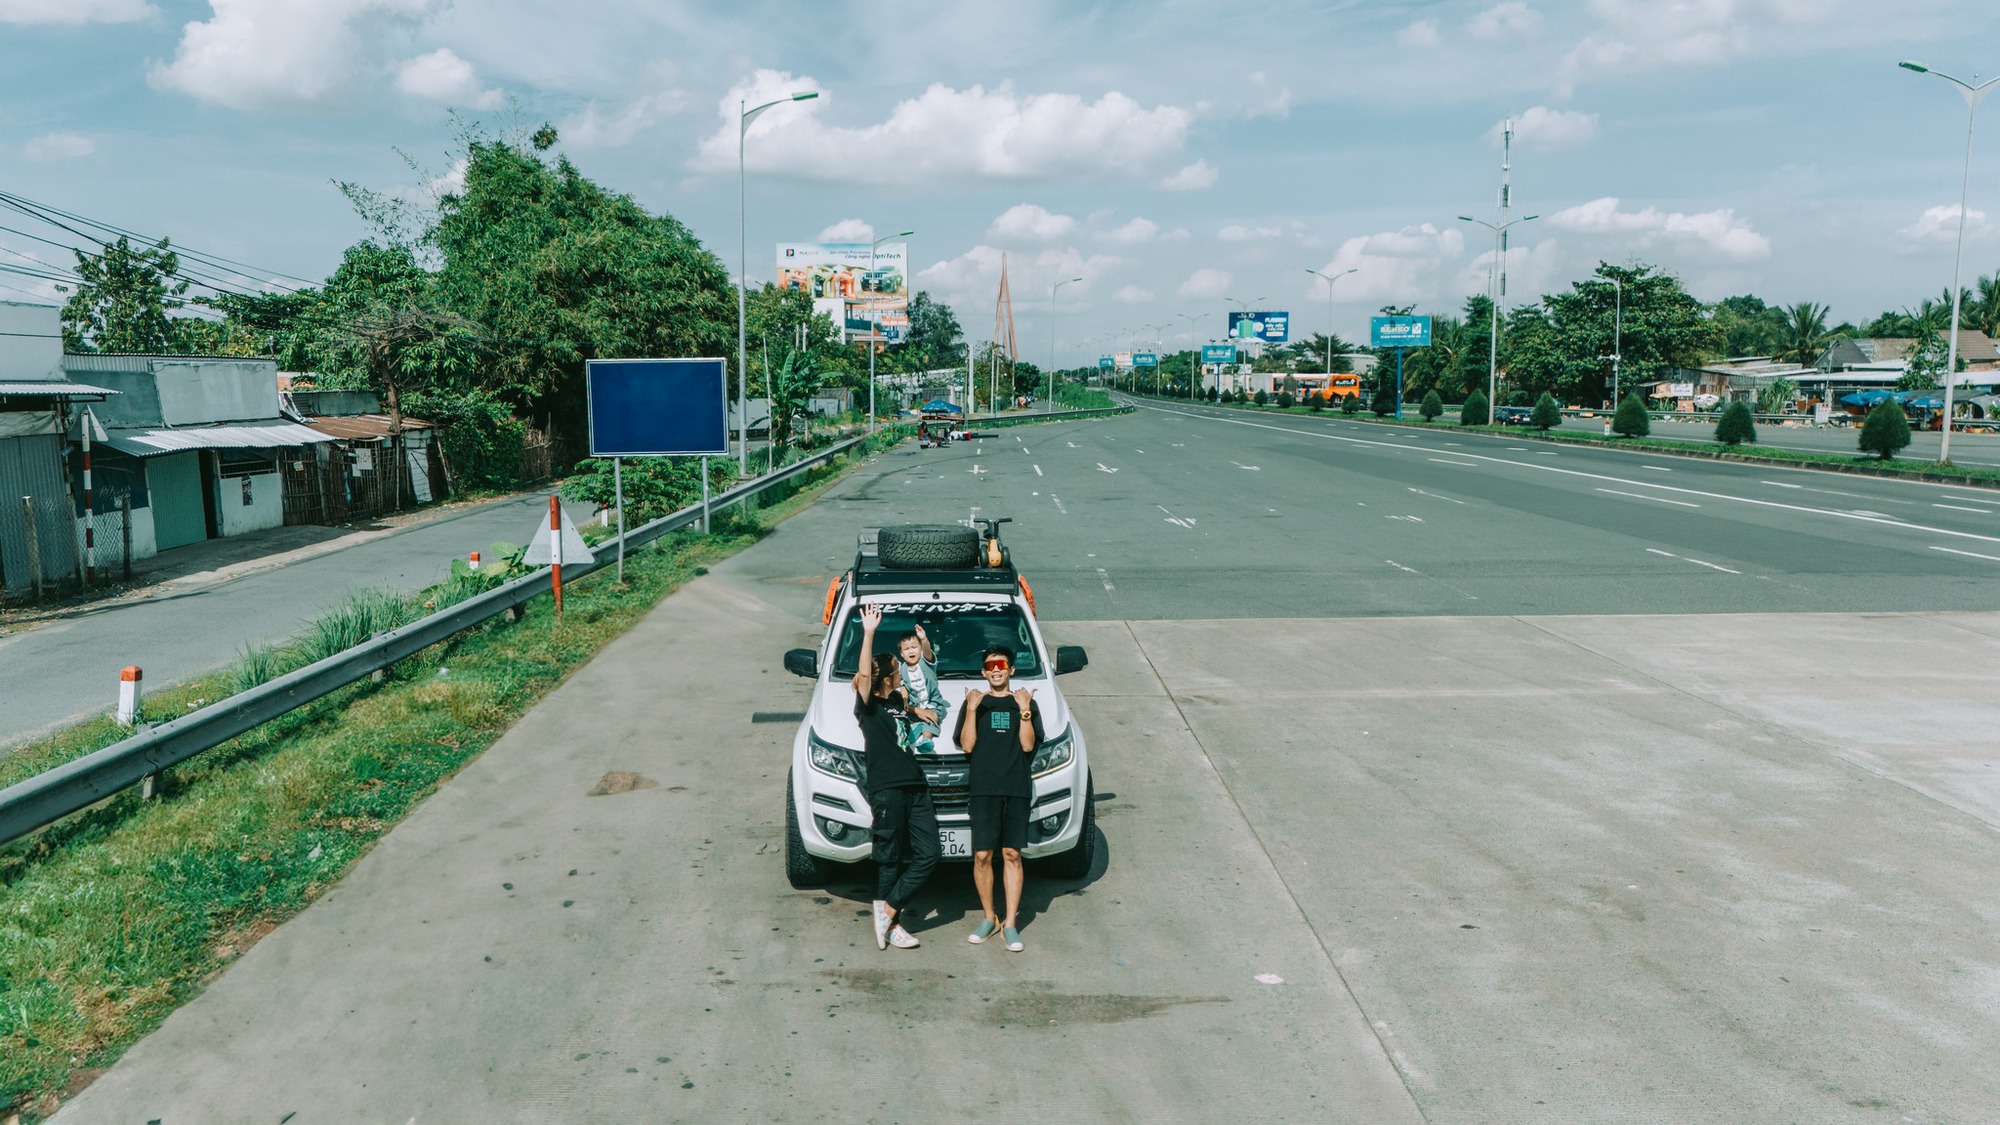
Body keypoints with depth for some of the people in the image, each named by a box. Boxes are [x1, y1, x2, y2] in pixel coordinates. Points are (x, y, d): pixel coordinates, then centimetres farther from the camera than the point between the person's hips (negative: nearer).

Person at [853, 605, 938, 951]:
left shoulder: (897, 700, 17)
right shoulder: (868, 707, -4)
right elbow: (864, 675, -23)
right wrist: (869, 632, -27)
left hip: (916, 788, 7)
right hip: (887, 791, -7)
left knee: (928, 855, -2)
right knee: (890, 860, 1)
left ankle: (888, 912, 3)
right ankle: (891, 921, 11)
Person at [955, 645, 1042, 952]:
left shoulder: (1026, 702, 12)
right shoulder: (974, 702, 12)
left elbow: (1028, 745, 1)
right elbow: (967, 745, 1)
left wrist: (1024, 710, -8)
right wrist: (971, 710, -7)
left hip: (1016, 788, 0)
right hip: (983, 787, 0)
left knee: (1012, 855, 0)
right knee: (982, 855, -2)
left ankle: (1010, 923, 5)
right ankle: (988, 918, 14)